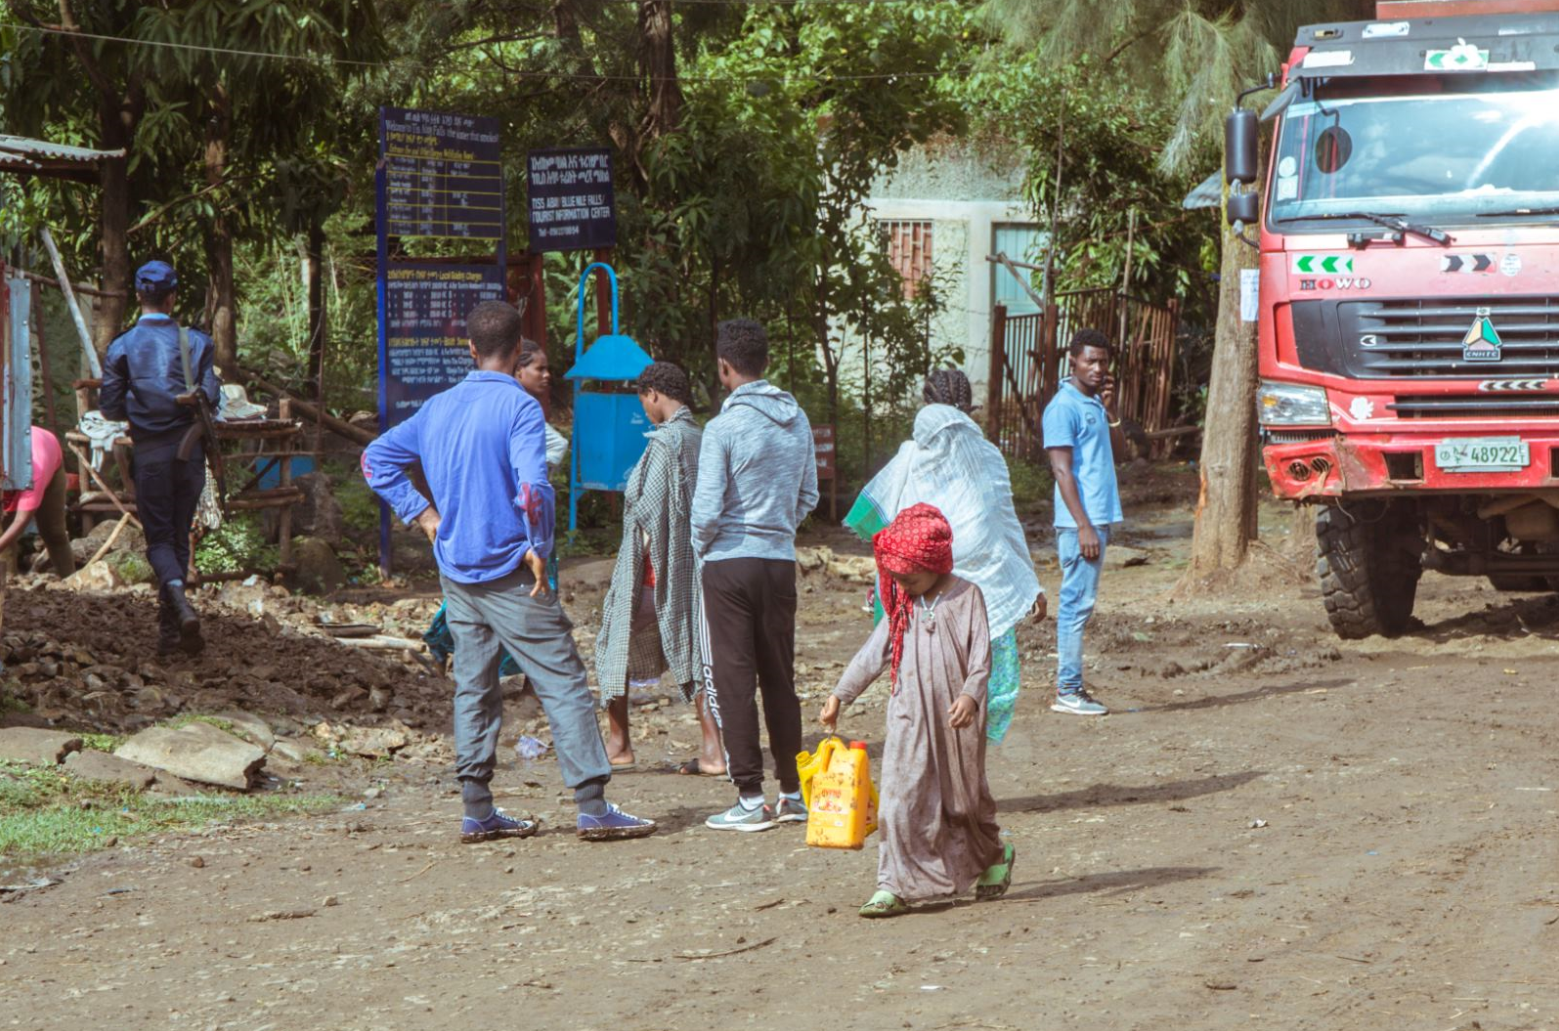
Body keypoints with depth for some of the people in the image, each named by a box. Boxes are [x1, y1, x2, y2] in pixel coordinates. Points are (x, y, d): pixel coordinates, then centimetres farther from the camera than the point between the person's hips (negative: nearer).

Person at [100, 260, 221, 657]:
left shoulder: (122, 347, -3)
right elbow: (211, 395, -6)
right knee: (180, 537, 11)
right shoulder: (196, 342, -1)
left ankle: (179, 600, -27)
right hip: (190, 450, 2)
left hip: (150, 453, -2)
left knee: (159, 538, 2)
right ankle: (169, 631, 13)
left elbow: (110, 407, -1)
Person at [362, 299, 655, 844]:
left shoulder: (438, 408, 9)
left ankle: (477, 810, 11)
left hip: (456, 573, 7)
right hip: (509, 571, -7)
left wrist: (424, 515, 14)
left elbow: (376, 460, 18)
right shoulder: (518, 406, -12)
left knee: (473, 687, 12)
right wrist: (540, 548, -13)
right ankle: (593, 807, -8)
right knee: (564, 685, -4)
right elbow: (532, 486, -26)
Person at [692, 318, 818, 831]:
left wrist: (700, 546, 4)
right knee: (780, 677, 13)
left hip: (730, 562, -5)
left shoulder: (724, 427, -14)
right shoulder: (797, 420, 5)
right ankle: (793, 793, 16)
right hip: (781, 560, 5)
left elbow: (707, 508, -15)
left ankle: (750, 798, -2)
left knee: (732, 680, 0)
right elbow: (809, 496, 12)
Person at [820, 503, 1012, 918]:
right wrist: (840, 694, 6)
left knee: (965, 797, 9)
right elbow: (873, 653, 12)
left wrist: (971, 695, -23)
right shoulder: (901, 605, 9)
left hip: (957, 717, -3)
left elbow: (981, 653, -8)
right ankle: (895, 886, -9)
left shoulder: (965, 597, -3)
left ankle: (993, 857, 36)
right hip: (909, 716, 3)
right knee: (900, 796, -8)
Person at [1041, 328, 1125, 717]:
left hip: (1099, 518, 9)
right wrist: (1084, 526, -21)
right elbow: (1062, 470, -17)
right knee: (1078, 603, -8)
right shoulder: (1064, 406, -12)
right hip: (1081, 522, -9)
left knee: (1079, 603, 13)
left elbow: (1111, 452, 19)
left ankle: (1068, 682, 18)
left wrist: (1110, 411, 6)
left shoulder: (1095, 404, 16)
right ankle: (1069, 691, -6)